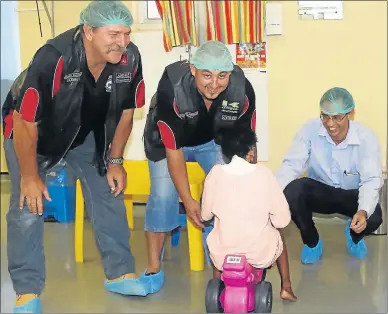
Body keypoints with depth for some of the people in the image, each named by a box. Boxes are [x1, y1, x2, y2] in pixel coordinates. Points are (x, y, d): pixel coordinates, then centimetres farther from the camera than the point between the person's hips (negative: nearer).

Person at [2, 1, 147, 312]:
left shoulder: (130, 59, -25)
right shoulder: (53, 59, -40)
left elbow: (125, 112, -6)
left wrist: (115, 161, -1)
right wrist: (30, 177, -21)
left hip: (87, 132, 5)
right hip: (30, 130, -4)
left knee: (109, 194, 4)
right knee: (28, 207, -8)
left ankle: (120, 274, 19)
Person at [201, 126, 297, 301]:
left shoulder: (215, 173, -8)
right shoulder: (263, 173, -12)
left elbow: (205, 215, 4)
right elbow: (282, 220, -8)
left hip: (223, 254, 1)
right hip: (261, 254, -1)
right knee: (276, 234, 33)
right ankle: (286, 287, 37)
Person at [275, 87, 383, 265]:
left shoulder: (366, 138, -21)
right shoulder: (310, 130, -18)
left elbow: (371, 180, -26)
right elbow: (292, 165, -22)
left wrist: (363, 211, -47)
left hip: (351, 195, -1)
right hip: (320, 192, 1)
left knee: (373, 218, -33)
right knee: (292, 191, -32)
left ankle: (354, 236, 11)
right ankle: (312, 242, -2)